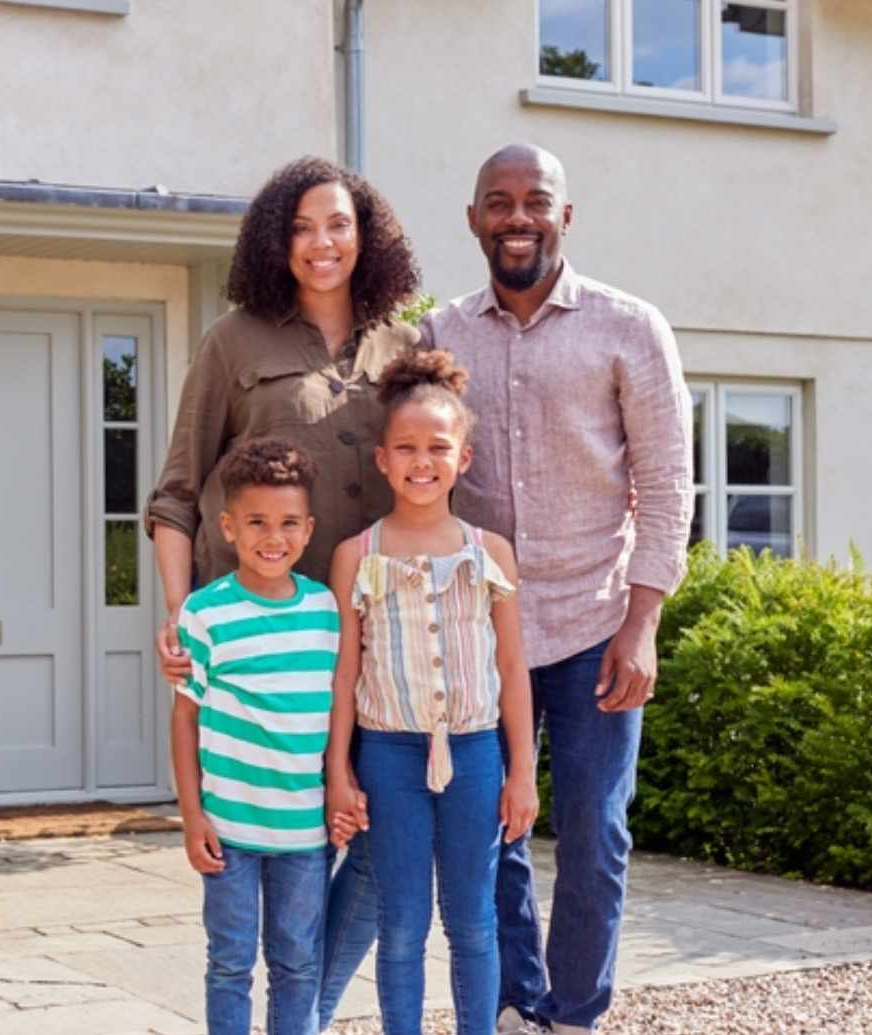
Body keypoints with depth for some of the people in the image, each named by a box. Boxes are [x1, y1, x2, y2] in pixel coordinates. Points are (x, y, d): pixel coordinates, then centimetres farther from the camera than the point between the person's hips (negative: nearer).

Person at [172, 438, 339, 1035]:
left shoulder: (329, 608, 2)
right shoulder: (206, 614, -8)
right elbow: (186, 715, -3)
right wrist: (192, 816, -5)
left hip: (307, 825, 3)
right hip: (229, 823, -3)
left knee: (299, 963, 12)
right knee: (231, 962, 7)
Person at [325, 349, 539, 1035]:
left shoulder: (490, 552, 2)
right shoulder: (357, 556, -1)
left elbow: (513, 669, 4)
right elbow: (345, 672, 1)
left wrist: (523, 771, 3)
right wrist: (338, 774, -2)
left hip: (473, 751, 1)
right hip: (390, 753, -1)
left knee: (472, 921, 10)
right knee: (402, 925, 6)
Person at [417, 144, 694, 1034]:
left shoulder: (628, 329, -2)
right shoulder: (439, 337, 6)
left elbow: (665, 485, -3)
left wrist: (640, 629, -10)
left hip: (592, 626, -2)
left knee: (591, 838, 1)